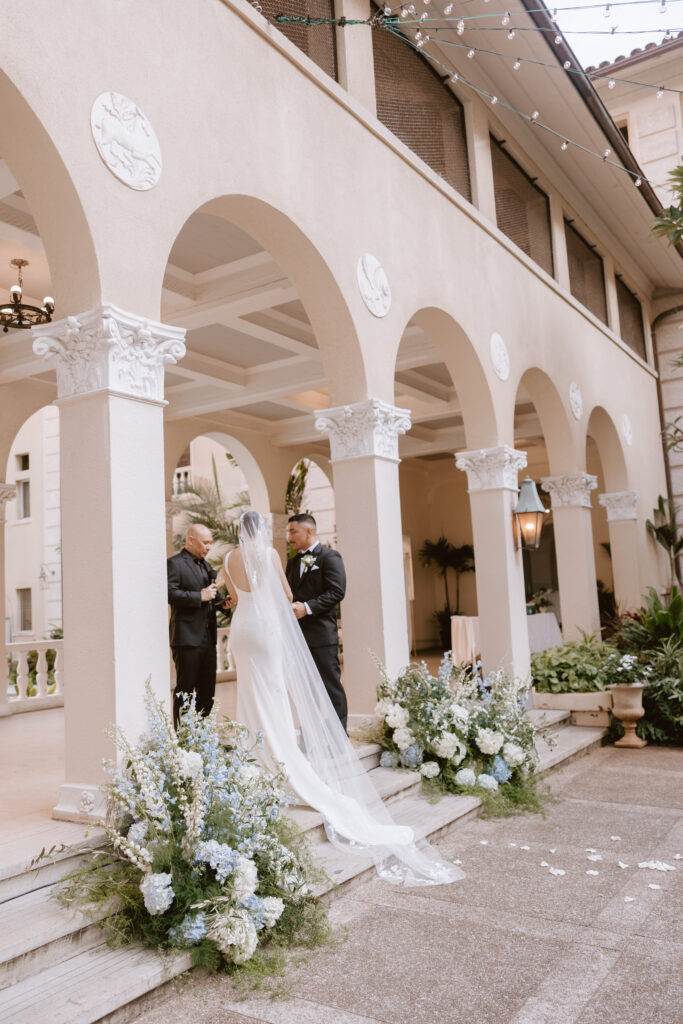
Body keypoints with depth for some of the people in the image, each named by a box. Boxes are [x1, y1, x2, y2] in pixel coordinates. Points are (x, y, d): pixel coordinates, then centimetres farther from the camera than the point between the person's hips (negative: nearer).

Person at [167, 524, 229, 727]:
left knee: (207, 690, 12)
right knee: (185, 690, -1)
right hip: (187, 638, -8)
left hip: (208, 638, 8)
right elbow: (170, 594, -21)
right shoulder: (174, 563, -8)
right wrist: (200, 596, -19)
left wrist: (220, 602, 6)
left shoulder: (206, 565, 19)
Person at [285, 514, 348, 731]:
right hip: (298, 635, 7)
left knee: (331, 686, -1)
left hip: (322, 634, -7)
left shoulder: (329, 557, -4)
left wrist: (307, 607, -22)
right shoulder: (292, 561, 19)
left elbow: (336, 591, -14)